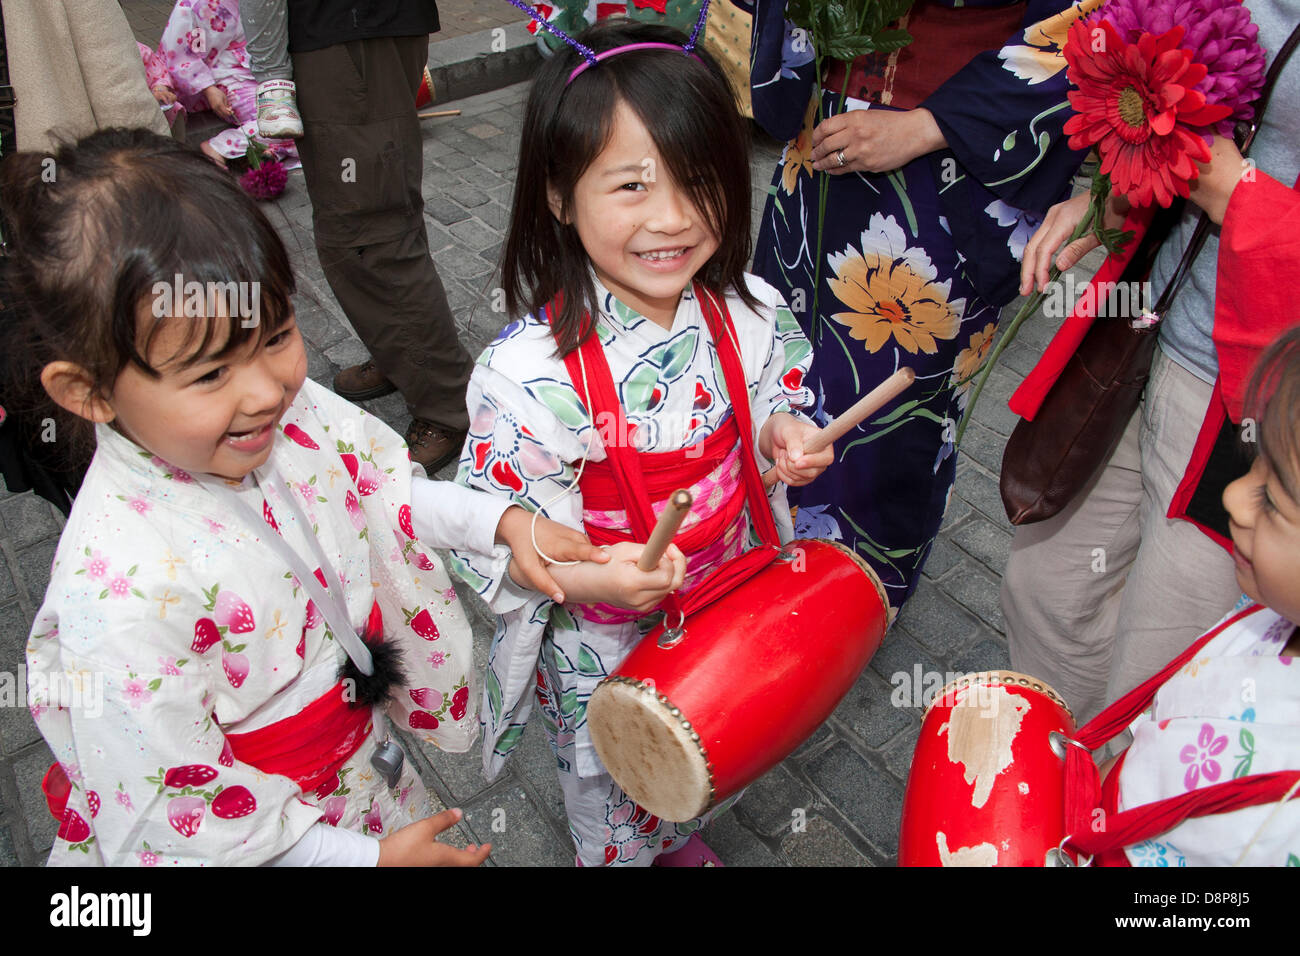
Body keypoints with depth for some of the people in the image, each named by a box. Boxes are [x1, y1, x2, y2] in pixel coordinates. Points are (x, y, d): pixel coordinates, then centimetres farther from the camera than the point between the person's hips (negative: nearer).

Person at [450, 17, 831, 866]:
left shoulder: (749, 315, -16)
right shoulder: (531, 372, -31)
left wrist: (784, 435, -17)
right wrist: (588, 577, -38)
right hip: (603, 646, -4)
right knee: (613, 791, 25)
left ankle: (678, 837, 67)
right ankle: (623, 855, 60)